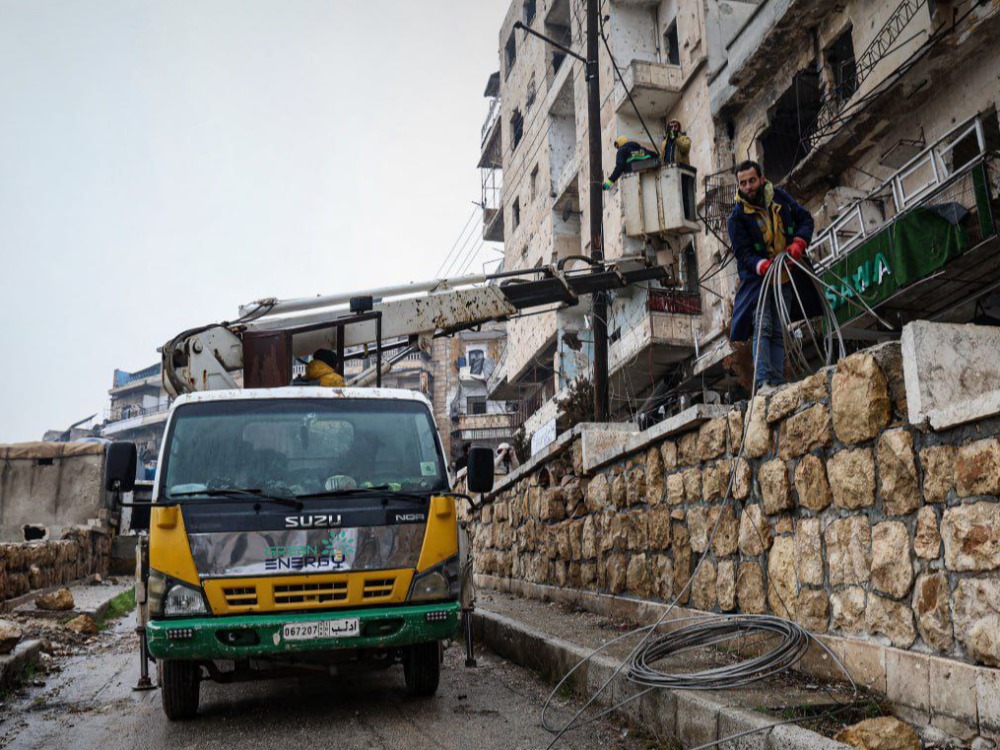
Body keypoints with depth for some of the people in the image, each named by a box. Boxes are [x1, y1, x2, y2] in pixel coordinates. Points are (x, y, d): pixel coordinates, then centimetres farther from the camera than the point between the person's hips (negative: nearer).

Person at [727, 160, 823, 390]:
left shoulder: (779, 197, 3)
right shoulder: (737, 216, -9)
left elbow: (805, 218, 9)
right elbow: (743, 252, -15)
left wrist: (799, 243, -11)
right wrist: (763, 266, -34)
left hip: (785, 278, 4)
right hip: (757, 277, -4)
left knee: (779, 332, 3)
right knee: (763, 328, -18)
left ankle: (777, 382, 4)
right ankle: (763, 380, -23)